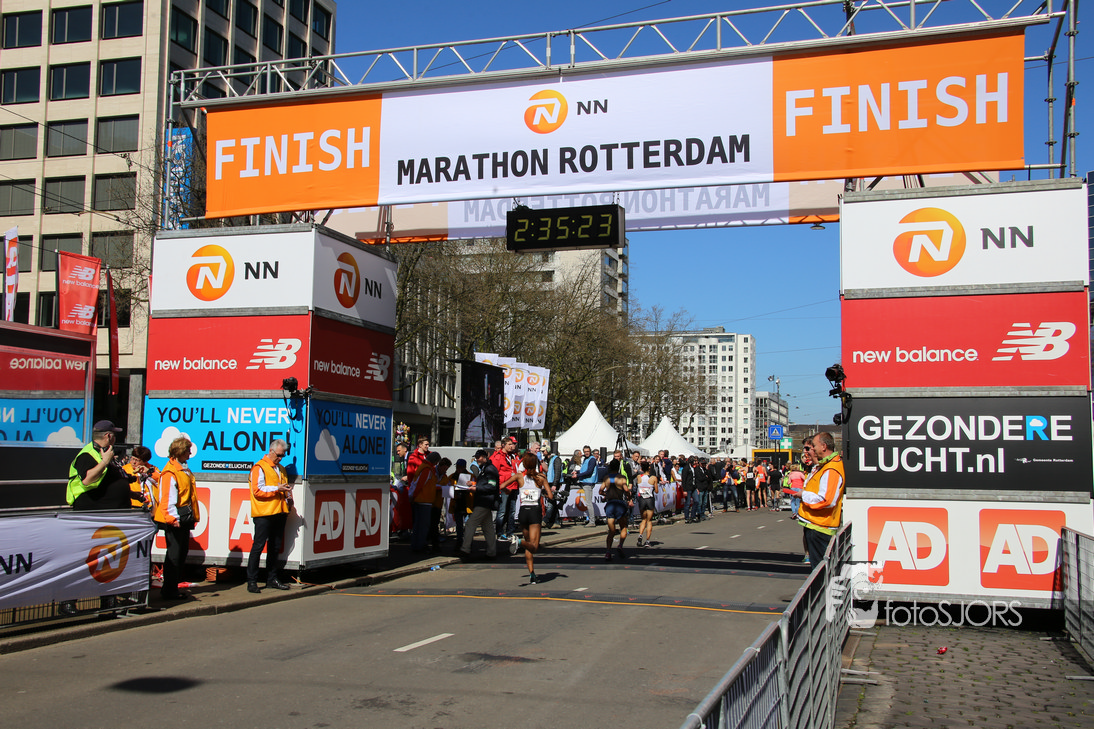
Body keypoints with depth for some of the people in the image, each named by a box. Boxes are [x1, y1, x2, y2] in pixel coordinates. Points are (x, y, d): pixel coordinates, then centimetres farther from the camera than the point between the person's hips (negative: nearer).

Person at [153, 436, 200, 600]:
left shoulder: (185, 470, 17)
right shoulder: (170, 472, -12)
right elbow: (168, 497, -19)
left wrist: (193, 515, 19)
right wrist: (173, 517, -25)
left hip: (184, 519, 10)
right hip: (174, 520, -9)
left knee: (182, 552, 13)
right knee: (174, 553, -5)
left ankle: (172, 587, 21)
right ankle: (169, 590, 2)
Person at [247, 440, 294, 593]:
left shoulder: (281, 469, 21)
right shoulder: (259, 467, -3)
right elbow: (257, 490, -12)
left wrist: (288, 494, 10)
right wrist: (276, 489, -16)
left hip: (279, 512, 7)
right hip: (263, 513, -7)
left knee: (275, 547, 9)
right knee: (258, 546, -7)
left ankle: (272, 579, 16)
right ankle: (251, 581, -4)